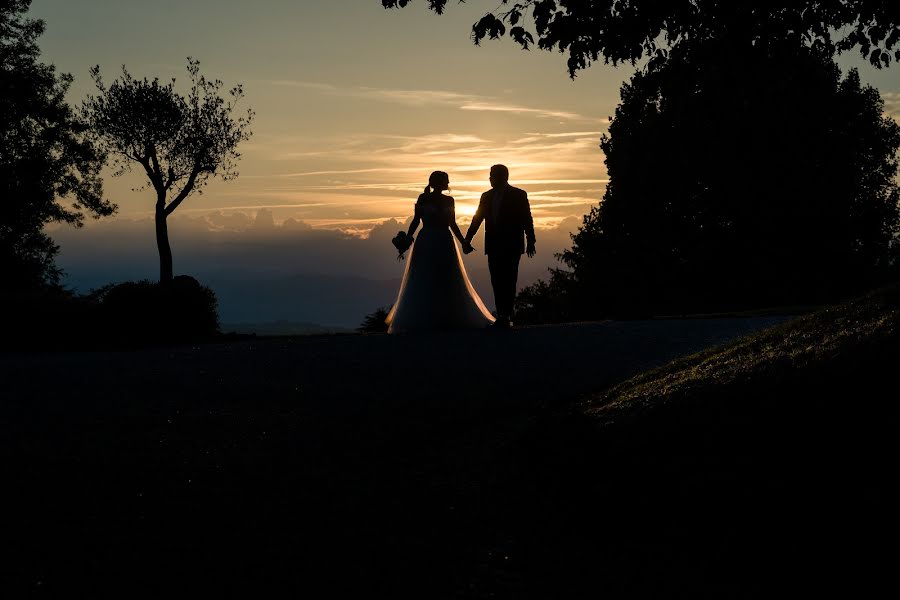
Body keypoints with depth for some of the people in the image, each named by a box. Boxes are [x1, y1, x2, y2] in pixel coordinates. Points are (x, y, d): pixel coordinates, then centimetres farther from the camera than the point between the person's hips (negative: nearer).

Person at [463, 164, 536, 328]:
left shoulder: (519, 195, 1)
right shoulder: (486, 196, 13)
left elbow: (527, 220, -1)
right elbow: (477, 219, 13)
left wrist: (530, 242, -8)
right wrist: (467, 240, 7)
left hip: (512, 246, -4)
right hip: (494, 246, 4)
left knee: (508, 280, -9)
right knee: (497, 281, 0)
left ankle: (506, 316, -11)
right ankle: (502, 316, 2)